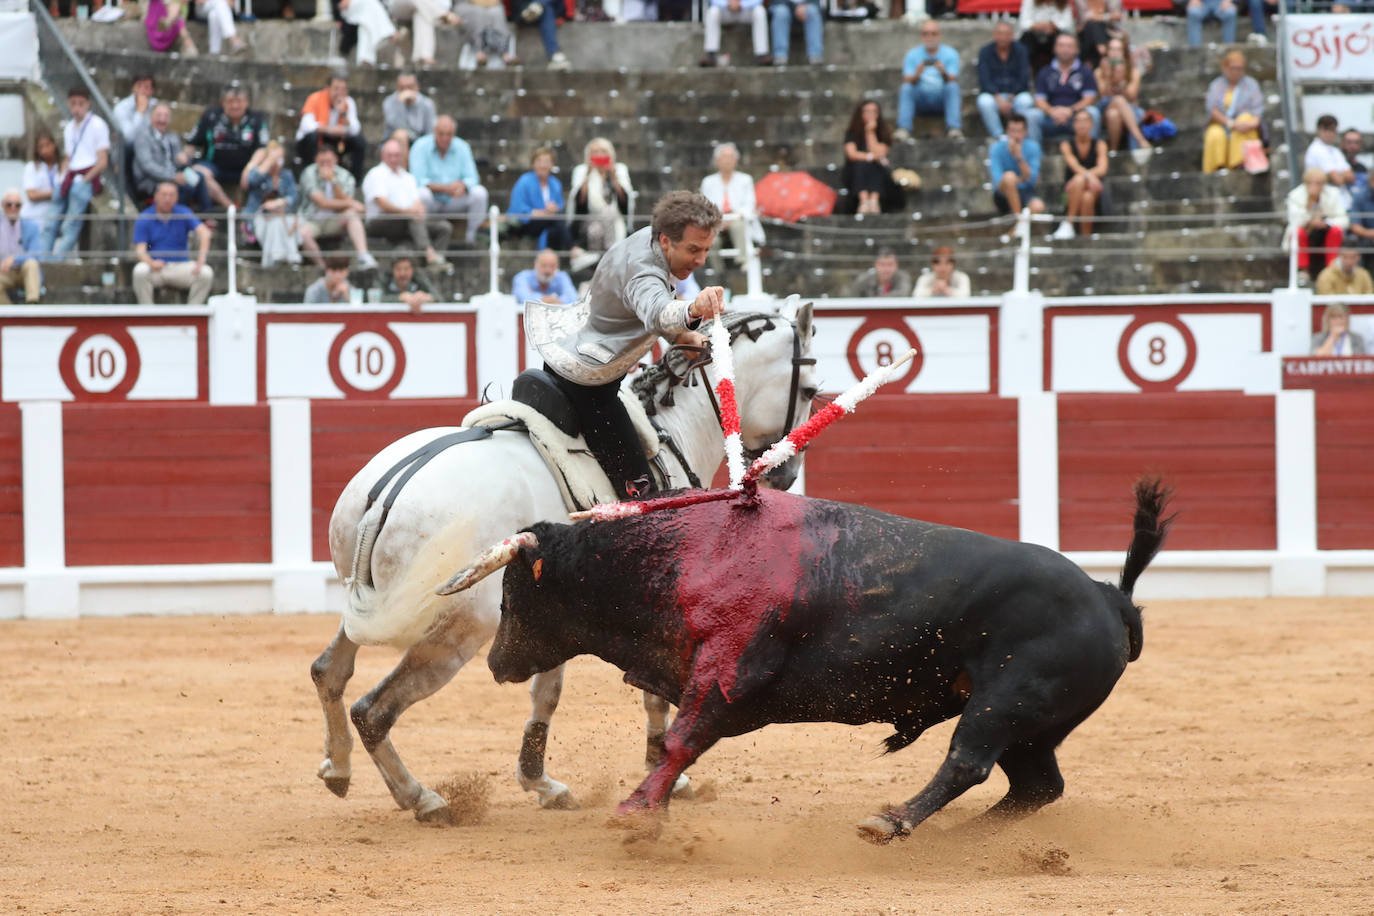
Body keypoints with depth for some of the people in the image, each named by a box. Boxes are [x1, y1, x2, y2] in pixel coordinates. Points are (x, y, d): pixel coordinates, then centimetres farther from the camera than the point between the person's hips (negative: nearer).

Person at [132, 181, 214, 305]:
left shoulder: (184, 214, 3)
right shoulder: (143, 219, 1)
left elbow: (204, 232, -10)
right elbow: (140, 250, -8)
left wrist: (201, 260, -26)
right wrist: (151, 263, -32)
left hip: (180, 266, 1)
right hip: (156, 267, -1)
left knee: (206, 273, -25)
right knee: (140, 271, -34)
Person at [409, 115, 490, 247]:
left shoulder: (462, 147, 0)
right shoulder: (420, 147, -11)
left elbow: (471, 177, -5)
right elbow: (418, 181, -20)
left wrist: (462, 186, -30)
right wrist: (444, 188, -33)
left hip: (454, 202, 3)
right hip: (432, 202, -3)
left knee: (480, 193, -21)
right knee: (422, 194, -36)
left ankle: (471, 235, -2)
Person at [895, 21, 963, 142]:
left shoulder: (950, 54, 5)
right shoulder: (912, 55, 8)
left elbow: (953, 82, -7)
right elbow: (906, 82, -4)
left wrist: (944, 74, -29)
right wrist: (916, 75, -26)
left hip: (942, 100, -1)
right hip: (920, 102, 1)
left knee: (953, 87, -30)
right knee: (906, 88, -27)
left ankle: (954, 128, -43)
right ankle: (903, 129, -39)